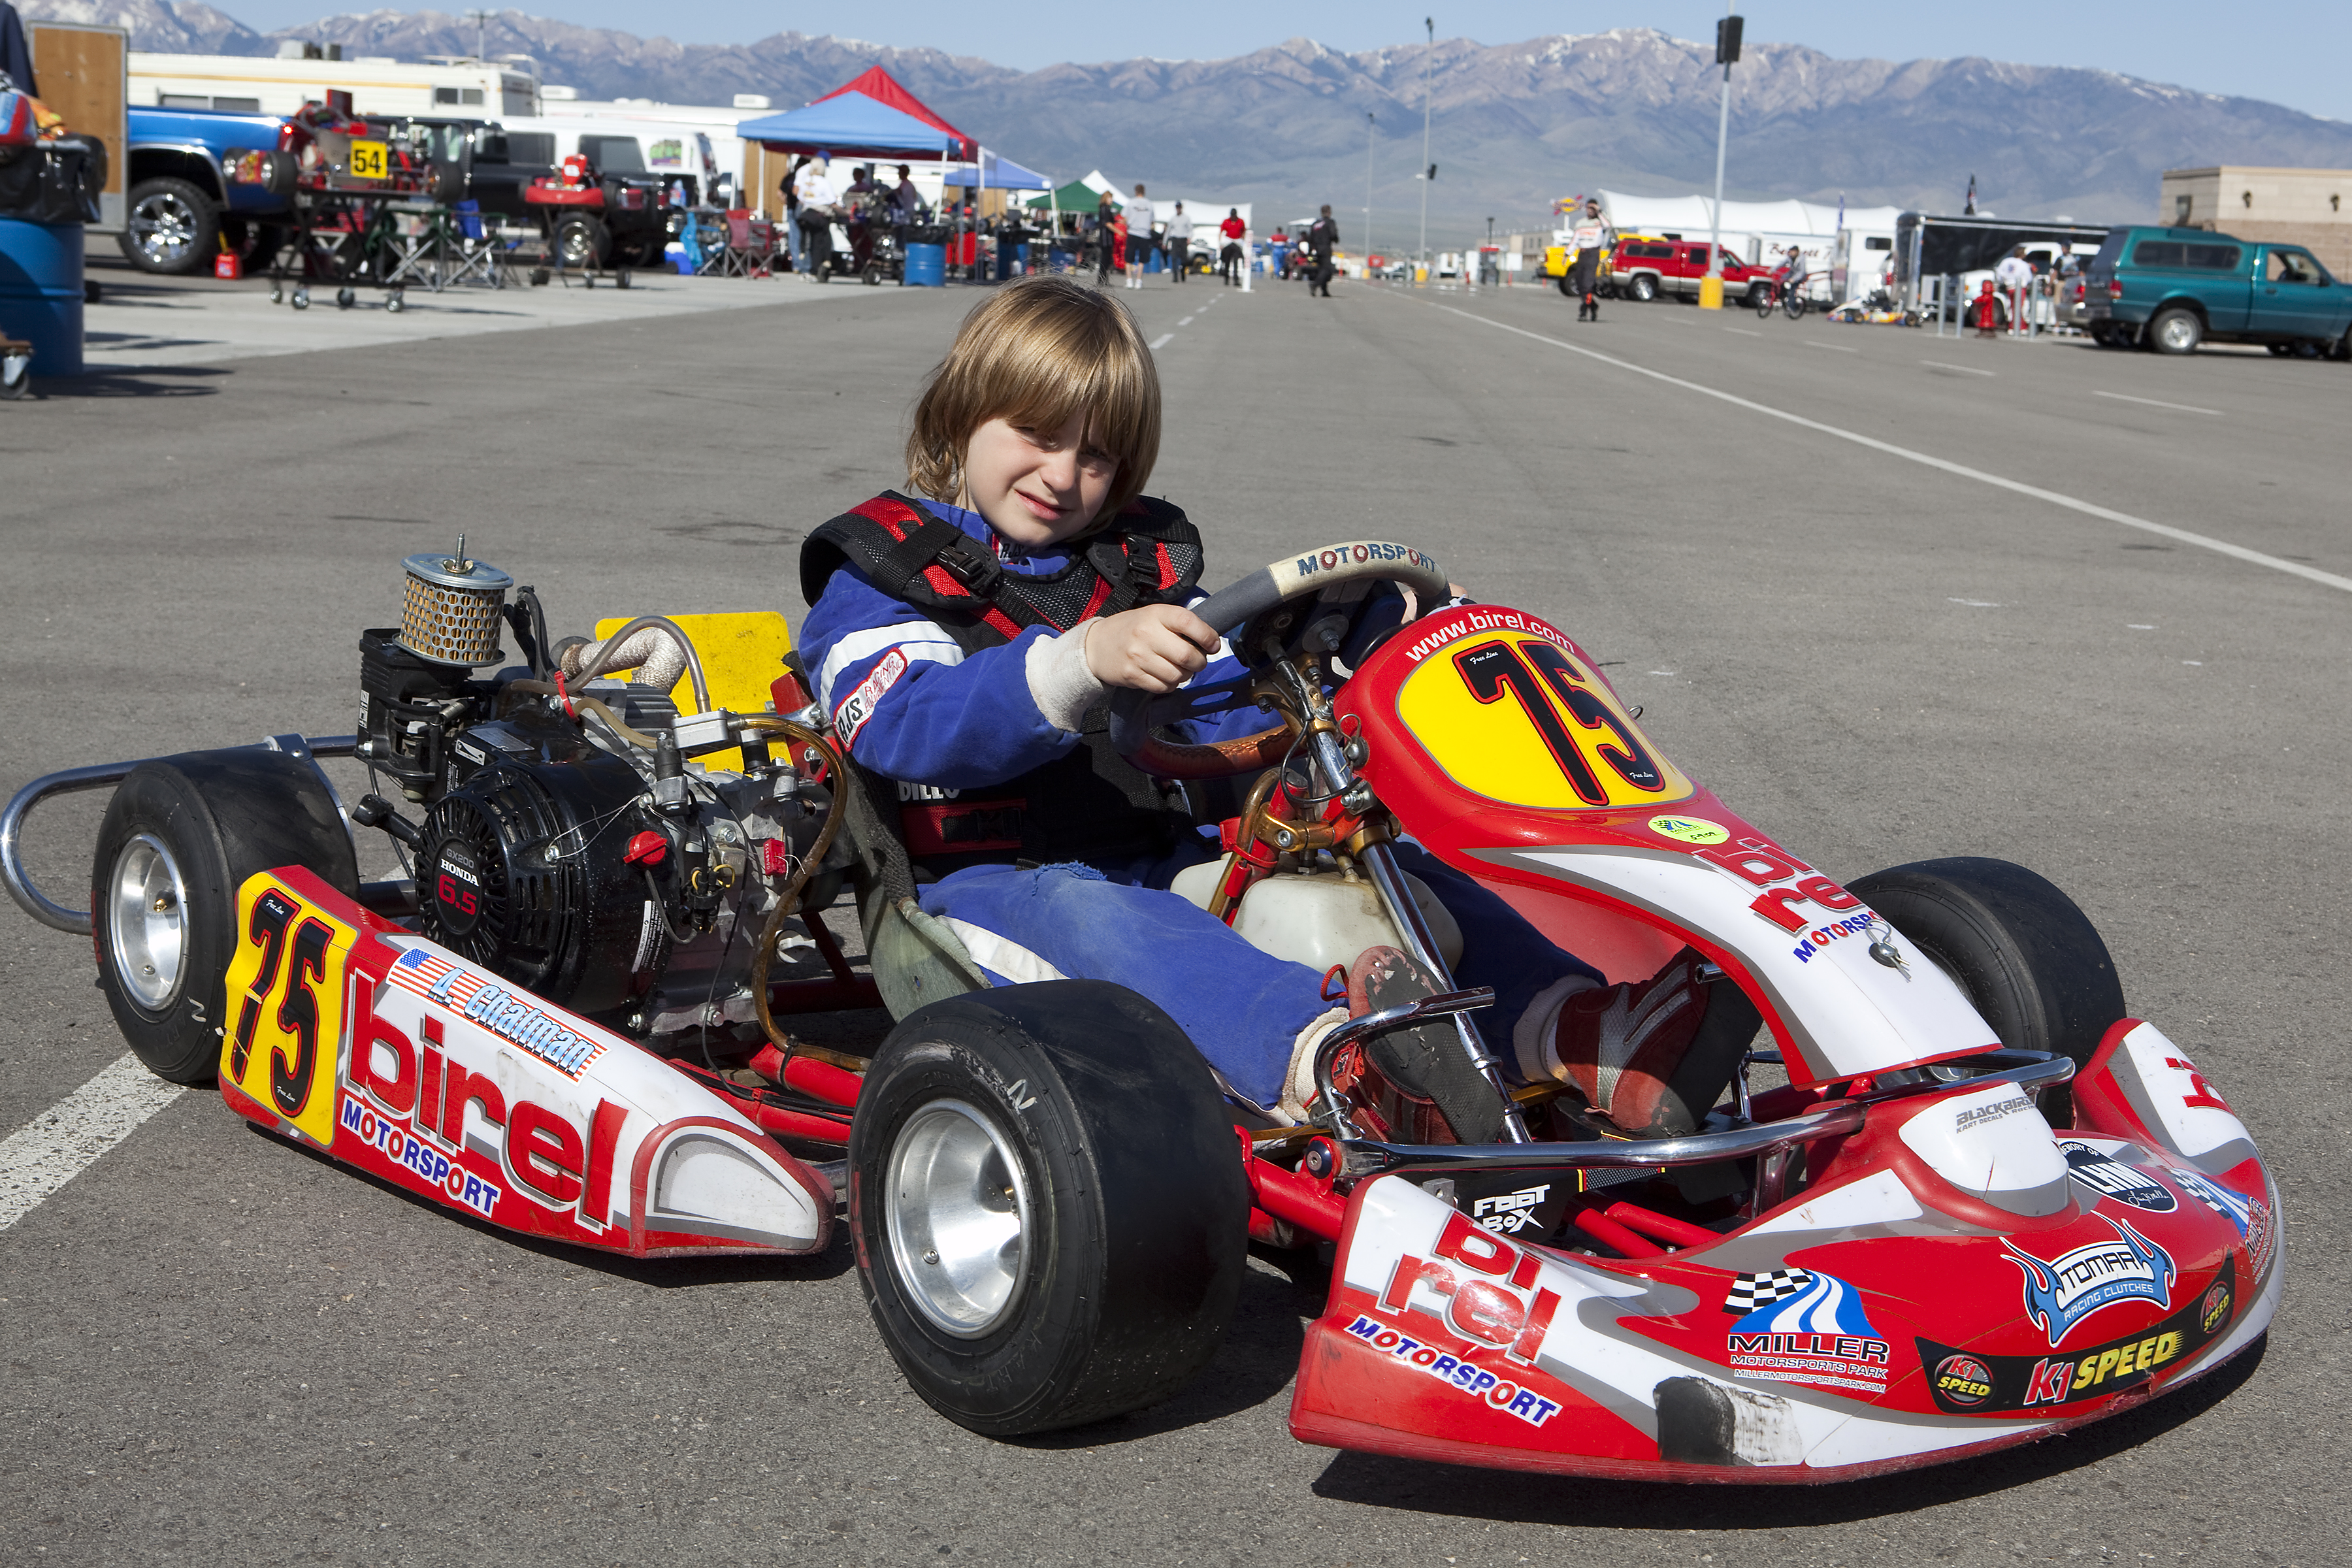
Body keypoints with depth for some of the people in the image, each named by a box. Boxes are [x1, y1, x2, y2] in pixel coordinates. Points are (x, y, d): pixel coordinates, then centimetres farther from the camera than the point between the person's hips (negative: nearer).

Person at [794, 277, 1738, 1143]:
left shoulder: (1142, 563, 20)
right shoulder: (882, 570, 2)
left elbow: (1234, 713, 13)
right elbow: (903, 725, -19)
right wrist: (1085, 660, -36)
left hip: (1161, 862, 6)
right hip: (990, 882, -6)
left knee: (1391, 869, -14)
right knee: (1091, 918, -39)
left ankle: (1580, 1034, -40)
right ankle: (1312, 1055, -69)